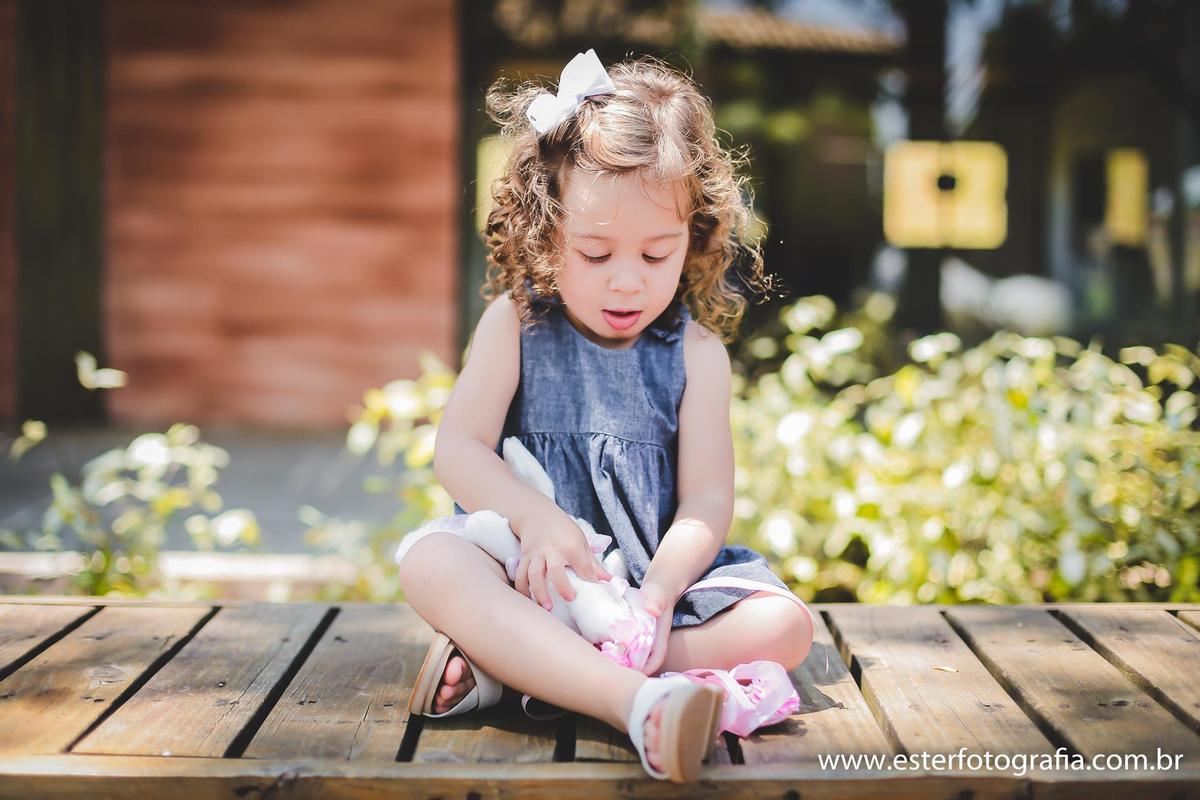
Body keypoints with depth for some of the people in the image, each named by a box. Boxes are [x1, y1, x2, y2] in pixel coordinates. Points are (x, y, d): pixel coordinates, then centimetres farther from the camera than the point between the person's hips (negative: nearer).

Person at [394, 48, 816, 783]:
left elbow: (706, 500, -6)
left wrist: (656, 596, -25)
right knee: (430, 561, -31)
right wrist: (536, 519, -24)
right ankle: (639, 701, -49)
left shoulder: (696, 351, 0)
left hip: (658, 577, 2)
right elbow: (458, 448, -6)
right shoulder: (516, 324, 1)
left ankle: (512, 666, -31)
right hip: (534, 577, -1)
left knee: (785, 625, -22)